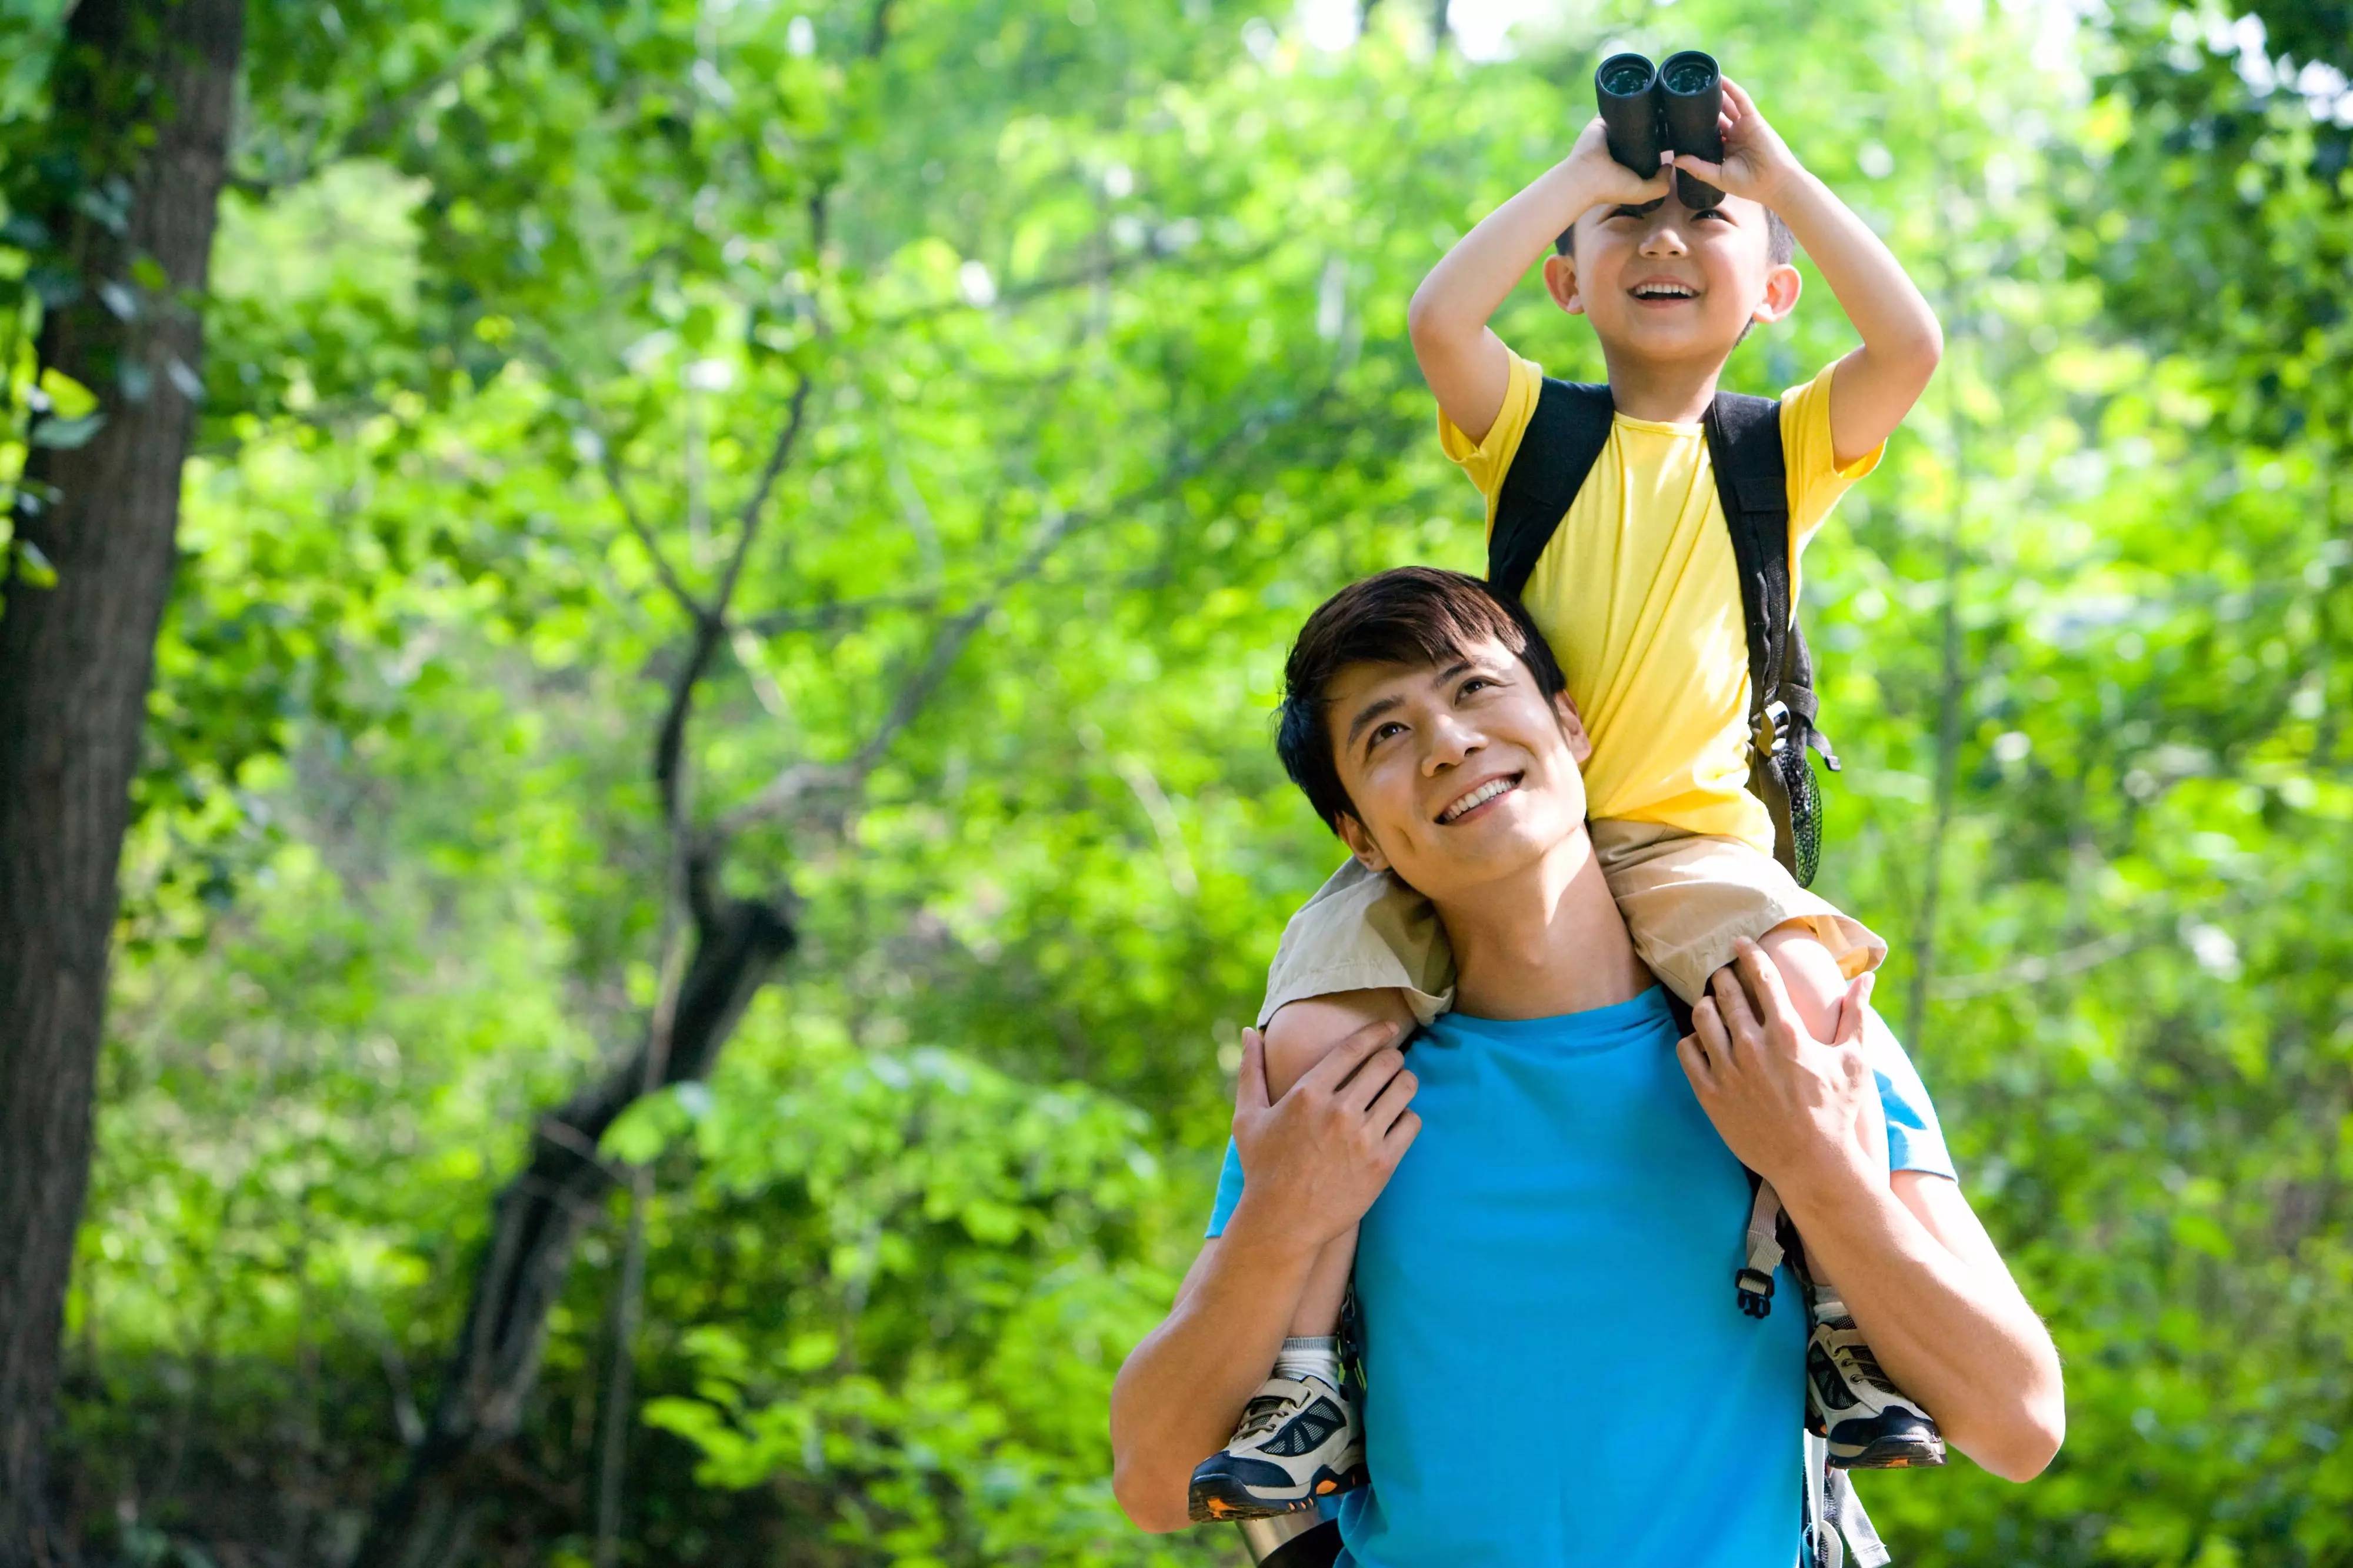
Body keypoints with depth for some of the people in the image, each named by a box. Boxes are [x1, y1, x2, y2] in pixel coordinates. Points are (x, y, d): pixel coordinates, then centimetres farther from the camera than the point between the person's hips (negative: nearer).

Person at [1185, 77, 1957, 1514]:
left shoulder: (1783, 453, 14)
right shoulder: (1537, 431, 12)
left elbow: (1911, 345, -5)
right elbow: (1439, 319, -9)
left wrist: (1780, 179, 0)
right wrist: (1582, 175, -1)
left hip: (1688, 838, -1)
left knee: (1805, 987, -33)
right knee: (1313, 1032, -22)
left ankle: (1847, 1324, -17)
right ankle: (1304, 1380, -13)